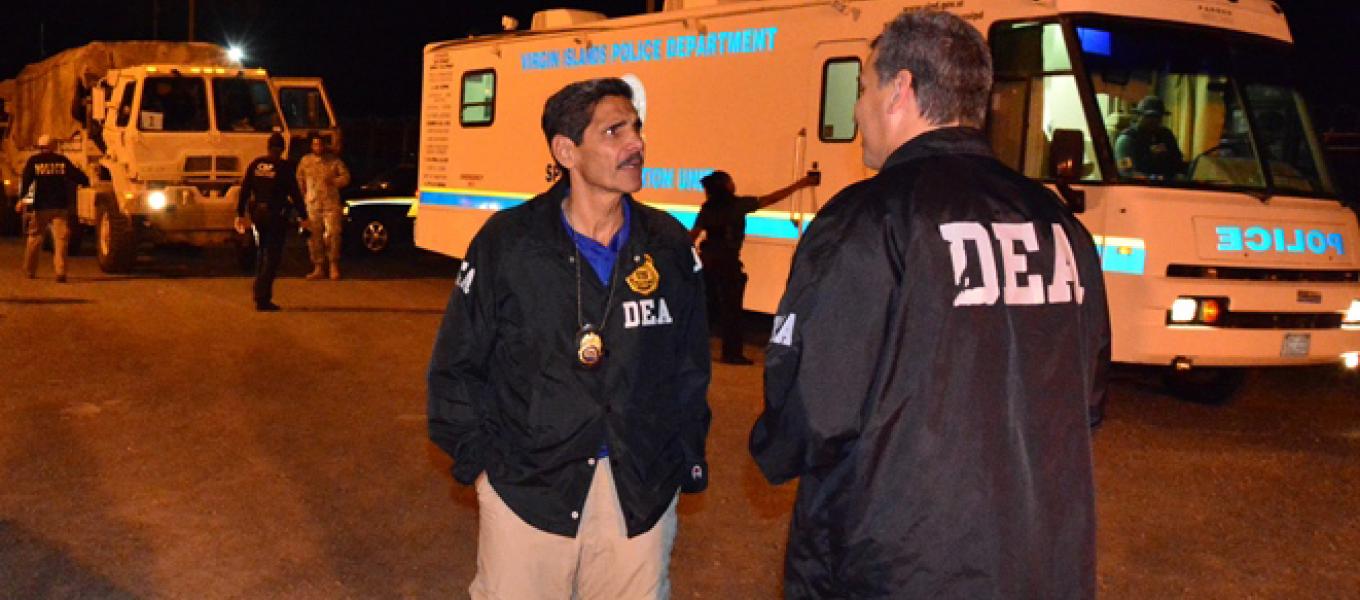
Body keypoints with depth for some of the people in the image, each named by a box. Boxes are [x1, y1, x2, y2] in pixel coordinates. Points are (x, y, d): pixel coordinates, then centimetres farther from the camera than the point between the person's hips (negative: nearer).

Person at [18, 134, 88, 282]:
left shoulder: (33, 161, 2)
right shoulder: (62, 160, 3)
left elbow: (26, 181, -8)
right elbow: (78, 176, 3)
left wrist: (21, 199, -10)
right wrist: (85, 182, 22)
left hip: (40, 206, 0)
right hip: (60, 206, 0)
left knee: (34, 238, 15)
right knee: (60, 239, -4)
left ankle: (30, 270, 24)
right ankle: (60, 272, -16)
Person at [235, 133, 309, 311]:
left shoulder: (255, 165, 3)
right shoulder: (284, 167, -10)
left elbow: (244, 190, 6)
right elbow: (295, 194, -10)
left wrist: (240, 214, 12)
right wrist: (303, 217, -4)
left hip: (258, 214, 5)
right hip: (277, 215, -5)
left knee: (262, 253, 20)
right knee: (272, 256, -1)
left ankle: (259, 295, 23)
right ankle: (263, 298, -7)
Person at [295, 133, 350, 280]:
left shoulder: (334, 160, 4)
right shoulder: (305, 161, 10)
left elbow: (345, 177, 3)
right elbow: (300, 179, 20)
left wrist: (333, 181, -12)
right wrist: (304, 195, 13)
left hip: (331, 203, -2)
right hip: (312, 204, 2)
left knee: (332, 234, -10)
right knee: (315, 236, 4)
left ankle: (334, 267, -1)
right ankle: (318, 268, 12)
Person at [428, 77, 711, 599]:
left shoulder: (670, 244, 2)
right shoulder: (508, 241, -5)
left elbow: (690, 367, 10)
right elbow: (456, 364, 2)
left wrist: (685, 463, 8)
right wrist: (478, 458, 0)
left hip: (642, 496, 2)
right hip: (526, 488, -2)